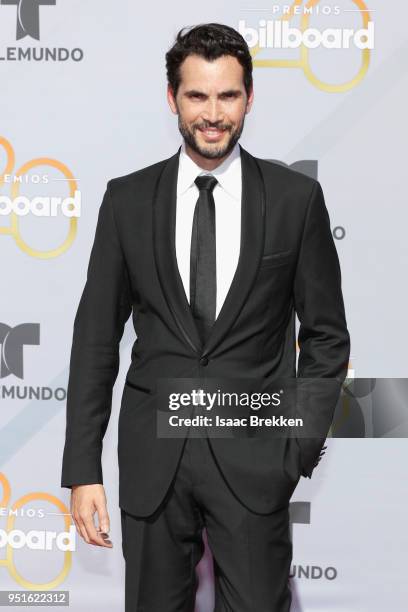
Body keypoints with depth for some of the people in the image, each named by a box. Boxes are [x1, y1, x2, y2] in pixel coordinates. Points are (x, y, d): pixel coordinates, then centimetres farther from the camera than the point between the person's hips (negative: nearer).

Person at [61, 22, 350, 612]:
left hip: (254, 459, -1)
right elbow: (96, 336, 3)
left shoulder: (296, 198, -1)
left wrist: (303, 447, -1)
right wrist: (83, 470, -1)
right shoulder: (127, 199, 2)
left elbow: (326, 335, 4)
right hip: (153, 457, 2)